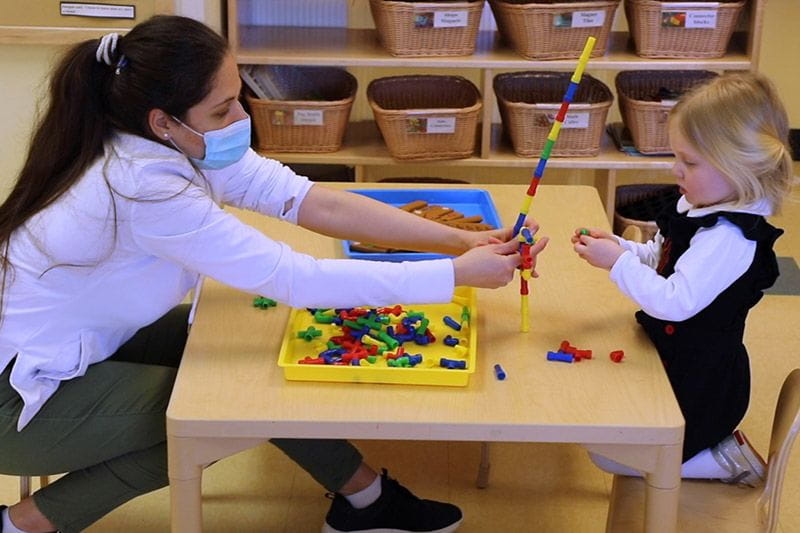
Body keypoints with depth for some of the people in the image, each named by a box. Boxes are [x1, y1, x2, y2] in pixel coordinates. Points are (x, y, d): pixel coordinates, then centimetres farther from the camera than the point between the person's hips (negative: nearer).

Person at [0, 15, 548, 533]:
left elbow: (309, 200, -11)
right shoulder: (141, 186, -33)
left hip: (89, 345, 8)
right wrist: (457, 274, -28)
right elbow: (292, 277, -31)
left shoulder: (181, 145, -9)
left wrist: (460, 239, -16)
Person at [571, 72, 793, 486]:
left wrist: (618, 262, -29)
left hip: (700, 383, -10)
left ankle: (724, 460, 7)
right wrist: (618, 246, -3)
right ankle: (715, 442, 25)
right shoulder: (701, 210, 1)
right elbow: (658, 259, 15)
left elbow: (676, 302, -35)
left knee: (608, 455, -2)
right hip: (675, 358, 10)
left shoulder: (729, 238, -29)